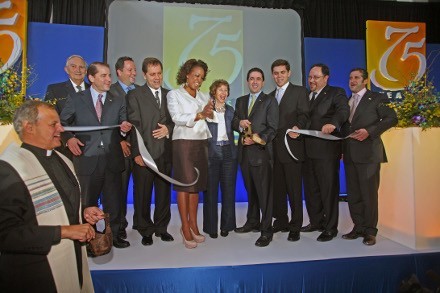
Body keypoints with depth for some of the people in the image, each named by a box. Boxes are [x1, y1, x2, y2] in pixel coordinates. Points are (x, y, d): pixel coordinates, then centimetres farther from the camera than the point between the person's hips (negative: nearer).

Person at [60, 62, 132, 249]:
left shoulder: (118, 101, 10)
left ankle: (113, 235, 28)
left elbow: (123, 129, 7)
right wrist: (69, 138, -14)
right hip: (87, 159, -2)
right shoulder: (75, 99, 4)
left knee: (113, 201, 11)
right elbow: (62, 124, 4)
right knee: (87, 202, 11)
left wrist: (125, 129, -15)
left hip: (112, 160, 2)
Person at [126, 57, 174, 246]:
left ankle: (161, 227, 27)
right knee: (143, 194, 6)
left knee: (164, 192, 11)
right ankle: (145, 230, 22)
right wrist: (137, 152, -14)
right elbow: (135, 125, -7)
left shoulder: (169, 95, 13)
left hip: (165, 153, 4)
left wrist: (168, 129, -6)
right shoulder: (135, 95, 1)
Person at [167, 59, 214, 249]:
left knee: (196, 184, 7)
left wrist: (210, 114, -13)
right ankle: (185, 228, 5)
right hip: (183, 142, -5)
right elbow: (177, 118, -12)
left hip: (201, 142, 5)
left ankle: (193, 224, 16)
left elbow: (211, 118, 9)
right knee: (184, 184, -3)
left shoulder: (203, 97, 16)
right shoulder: (174, 94, 2)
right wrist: (200, 114, -18)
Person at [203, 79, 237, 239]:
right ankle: (211, 227, 14)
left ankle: (226, 225, 19)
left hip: (228, 152, 4)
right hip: (211, 153, -3)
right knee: (211, 191, 2)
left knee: (229, 190, 5)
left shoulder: (230, 110, 15)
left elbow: (232, 130, 16)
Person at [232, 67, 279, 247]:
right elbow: (234, 123, 13)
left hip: (261, 152, -5)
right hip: (244, 152, 6)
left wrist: (257, 140, -19)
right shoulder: (240, 101, 18)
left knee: (264, 192, -3)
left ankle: (266, 231, 5)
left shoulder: (270, 101, 1)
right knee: (250, 190, 16)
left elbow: (272, 128, -6)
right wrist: (239, 123, -9)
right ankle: (252, 222, 31)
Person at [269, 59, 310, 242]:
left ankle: (295, 227, 8)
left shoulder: (299, 91, 3)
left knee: (294, 189, -2)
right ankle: (280, 222, 24)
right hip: (274, 149, 6)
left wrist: (297, 127, -29)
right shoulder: (270, 96, 20)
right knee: (277, 187, 11)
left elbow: (304, 114, -9)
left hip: (292, 147, -6)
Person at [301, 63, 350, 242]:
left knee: (329, 189, 2)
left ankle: (330, 228, 14)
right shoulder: (305, 96, 18)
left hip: (326, 150, -6)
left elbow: (343, 111, -19)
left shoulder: (336, 93, -1)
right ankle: (316, 222, 30)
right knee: (311, 189, 14)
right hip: (308, 150, 7)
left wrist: (333, 123, -38)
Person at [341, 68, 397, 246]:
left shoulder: (377, 98, 1)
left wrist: (369, 131, -17)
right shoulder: (346, 101, 18)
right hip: (350, 153, 6)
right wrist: (342, 147, 5)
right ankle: (359, 227, 20)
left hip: (368, 152, -6)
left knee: (369, 193, -1)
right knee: (353, 194, 9)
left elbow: (392, 118, -8)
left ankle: (370, 231, 11)